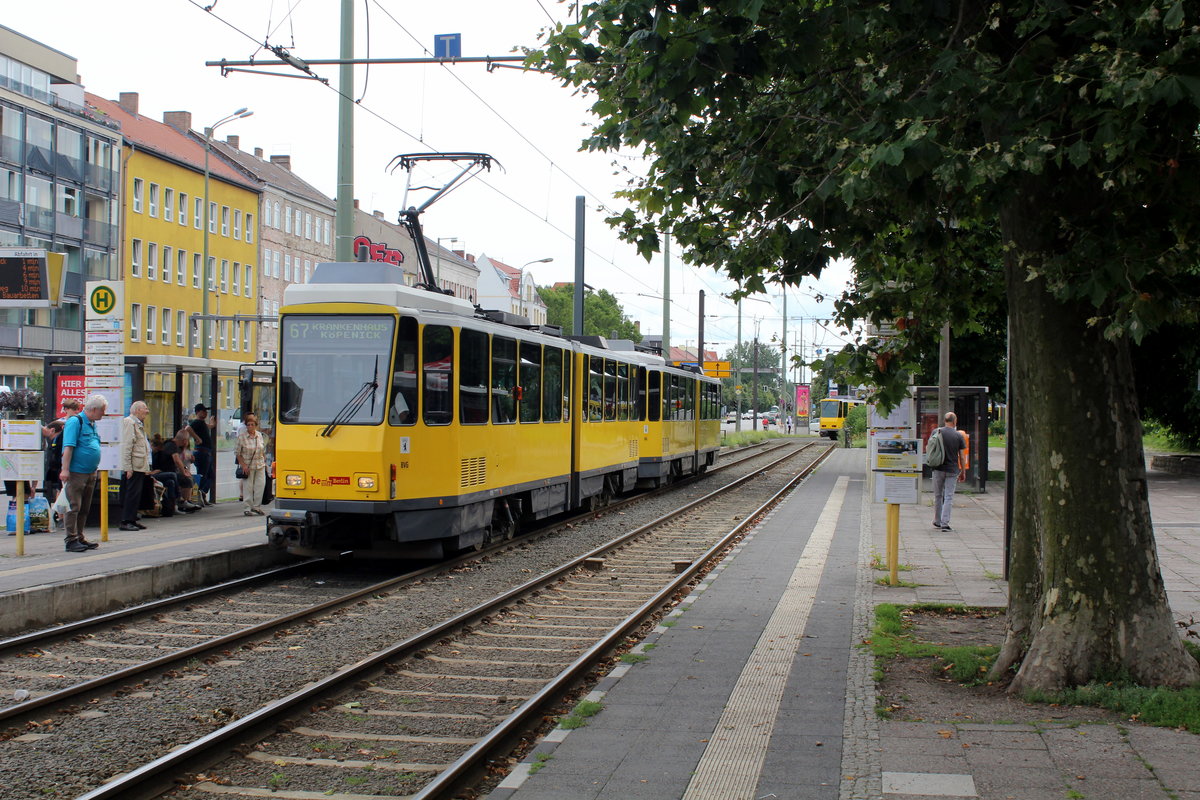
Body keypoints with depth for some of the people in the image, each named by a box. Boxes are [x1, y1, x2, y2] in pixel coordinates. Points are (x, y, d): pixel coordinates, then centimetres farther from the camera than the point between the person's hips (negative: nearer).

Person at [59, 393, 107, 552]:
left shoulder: (92, 424, 16)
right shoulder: (75, 422, -11)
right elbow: (68, 447, -17)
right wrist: (65, 469, -23)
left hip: (90, 473, 9)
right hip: (76, 472, -9)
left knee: (84, 508, 13)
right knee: (74, 506, -7)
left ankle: (80, 537, 20)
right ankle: (71, 540, -5)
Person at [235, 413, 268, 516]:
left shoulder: (260, 436, 5)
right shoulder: (241, 437, -7)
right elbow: (237, 453, -4)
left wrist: (264, 462, 11)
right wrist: (243, 465, -11)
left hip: (260, 465, 4)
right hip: (247, 466, -4)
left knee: (261, 484, -1)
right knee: (248, 486, 0)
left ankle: (257, 506, 10)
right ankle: (248, 508, 8)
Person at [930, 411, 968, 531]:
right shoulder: (959, 436, -5)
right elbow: (962, 456, -2)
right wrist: (963, 472, 6)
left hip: (938, 469, 2)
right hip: (952, 469, -2)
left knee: (938, 496, 14)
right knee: (949, 497, 1)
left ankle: (937, 522, 22)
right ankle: (945, 523, -5)